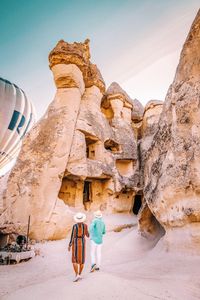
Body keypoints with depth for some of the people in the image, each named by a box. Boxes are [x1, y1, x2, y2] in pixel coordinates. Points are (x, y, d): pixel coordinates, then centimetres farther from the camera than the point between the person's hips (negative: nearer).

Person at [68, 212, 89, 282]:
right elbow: (87, 235, 3)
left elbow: (72, 236, -14)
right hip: (82, 242, 3)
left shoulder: (74, 226, -15)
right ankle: (79, 274, 20)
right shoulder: (85, 225, -7)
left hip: (75, 243, -3)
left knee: (74, 260, 5)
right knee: (81, 259, 15)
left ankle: (77, 275, -6)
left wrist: (69, 245, -5)